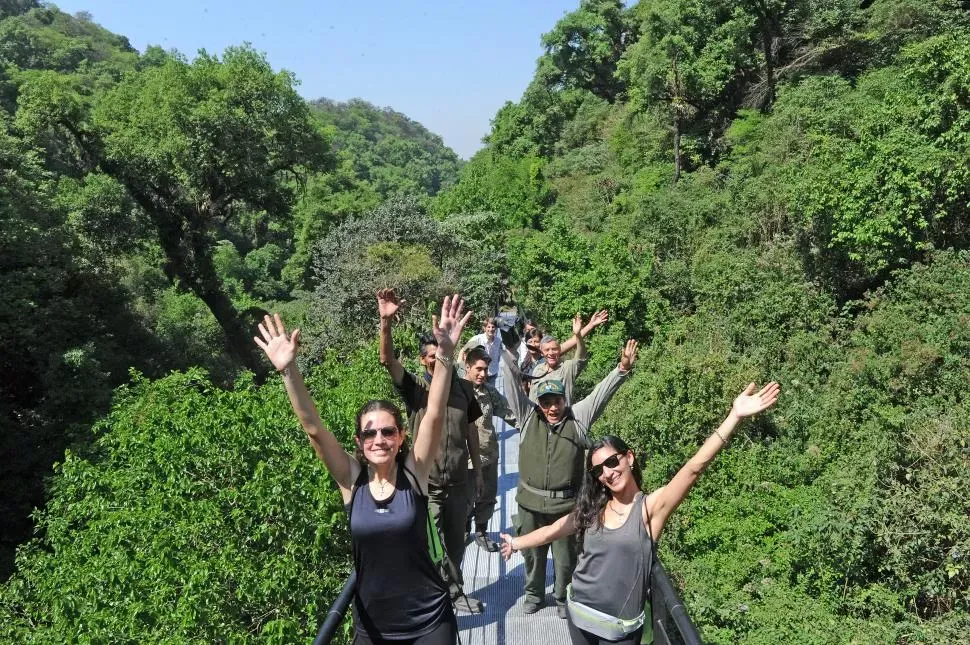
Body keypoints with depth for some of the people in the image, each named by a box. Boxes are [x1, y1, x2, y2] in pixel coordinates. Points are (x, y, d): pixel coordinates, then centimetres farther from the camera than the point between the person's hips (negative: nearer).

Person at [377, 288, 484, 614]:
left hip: (458, 481, 3)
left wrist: (478, 471, 13)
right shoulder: (415, 387, -9)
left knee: (456, 540, 18)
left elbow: (471, 430, 10)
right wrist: (386, 322, -42)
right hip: (426, 483, -3)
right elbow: (387, 360, -26)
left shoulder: (465, 388, 1)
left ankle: (454, 591, 39)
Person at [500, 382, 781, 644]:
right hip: (579, 613, 4)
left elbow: (694, 467, -26)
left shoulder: (651, 506, -13)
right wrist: (516, 543, 25)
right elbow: (552, 531, 14)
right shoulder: (593, 508, 0)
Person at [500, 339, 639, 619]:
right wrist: (505, 351, -12)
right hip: (530, 501, 1)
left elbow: (601, 393, -8)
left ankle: (563, 598, 37)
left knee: (565, 556, 13)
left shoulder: (578, 418, -1)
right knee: (532, 553, 17)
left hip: (565, 504, -1)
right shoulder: (528, 416, -1)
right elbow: (512, 385, -6)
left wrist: (623, 369, -20)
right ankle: (534, 594, 41)